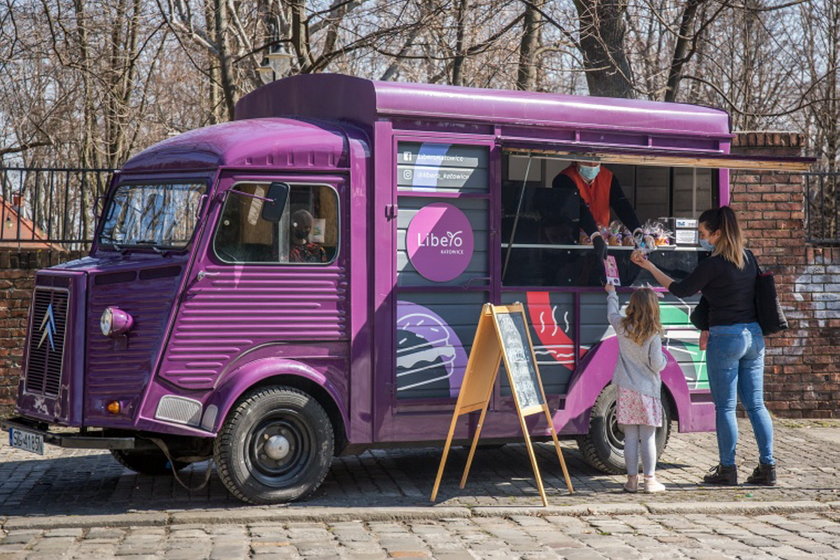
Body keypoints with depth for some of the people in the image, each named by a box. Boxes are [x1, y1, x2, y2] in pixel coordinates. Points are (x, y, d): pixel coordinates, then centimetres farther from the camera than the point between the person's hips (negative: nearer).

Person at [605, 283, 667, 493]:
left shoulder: (622, 326, 0)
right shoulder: (653, 334, -11)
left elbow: (612, 313, 23)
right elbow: (657, 365, -11)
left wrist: (611, 293, 39)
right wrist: (663, 359, 11)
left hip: (626, 389, 3)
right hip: (648, 390, -3)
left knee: (630, 437, 7)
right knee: (648, 437, 2)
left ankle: (632, 479, 10)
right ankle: (649, 480, 5)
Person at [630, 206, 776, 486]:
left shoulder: (713, 265, -13)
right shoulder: (748, 259, 8)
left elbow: (680, 290, -3)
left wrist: (648, 266, 4)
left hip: (725, 337, -7)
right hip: (754, 335, 7)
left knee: (724, 406, 2)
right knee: (755, 404, 10)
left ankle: (727, 469, 7)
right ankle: (767, 467, 9)